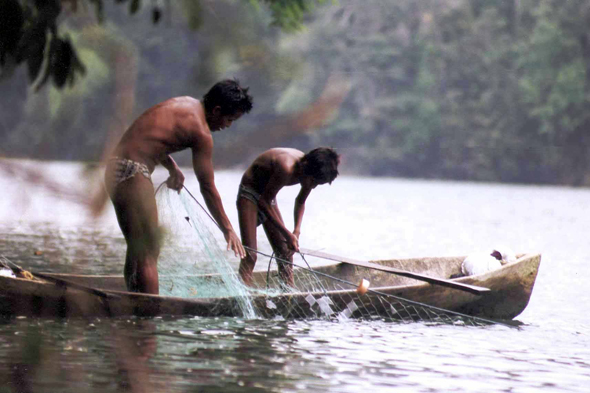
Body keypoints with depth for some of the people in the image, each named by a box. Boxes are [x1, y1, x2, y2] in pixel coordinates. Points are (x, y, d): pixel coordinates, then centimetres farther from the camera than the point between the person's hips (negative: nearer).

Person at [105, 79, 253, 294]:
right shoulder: (200, 132, -12)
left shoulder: (185, 103, 13)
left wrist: (172, 167, 12)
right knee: (149, 252, -8)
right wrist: (228, 230, -2)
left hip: (115, 168, 10)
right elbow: (207, 188, -9)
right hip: (133, 173, -10)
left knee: (137, 248, 16)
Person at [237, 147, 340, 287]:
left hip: (266, 197, 8)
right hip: (249, 194, -8)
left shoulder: (310, 173, -10)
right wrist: (287, 233, -24)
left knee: (285, 253, 3)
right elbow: (263, 202, -26)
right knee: (250, 254, -18)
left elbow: (300, 202, 8)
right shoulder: (286, 168, -34)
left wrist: (297, 231, -7)